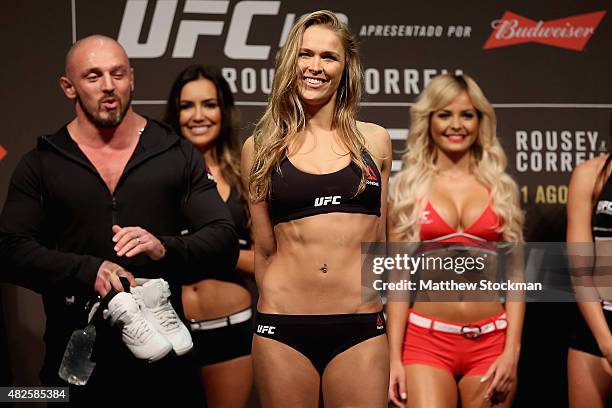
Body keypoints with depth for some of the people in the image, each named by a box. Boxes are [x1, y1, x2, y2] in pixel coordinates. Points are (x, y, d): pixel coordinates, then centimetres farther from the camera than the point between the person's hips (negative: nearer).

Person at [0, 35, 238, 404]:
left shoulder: (178, 155, 6)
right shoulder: (41, 164, 5)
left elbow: (224, 242, 1)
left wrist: (166, 248, -19)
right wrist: (87, 270, -21)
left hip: (161, 358, 1)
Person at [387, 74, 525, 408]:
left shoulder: (501, 188, 8)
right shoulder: (407, 188, 5)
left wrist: (512, 351, -4)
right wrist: (394, 358, -3)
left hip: (490, 341, 2)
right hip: (427, 339, -1)